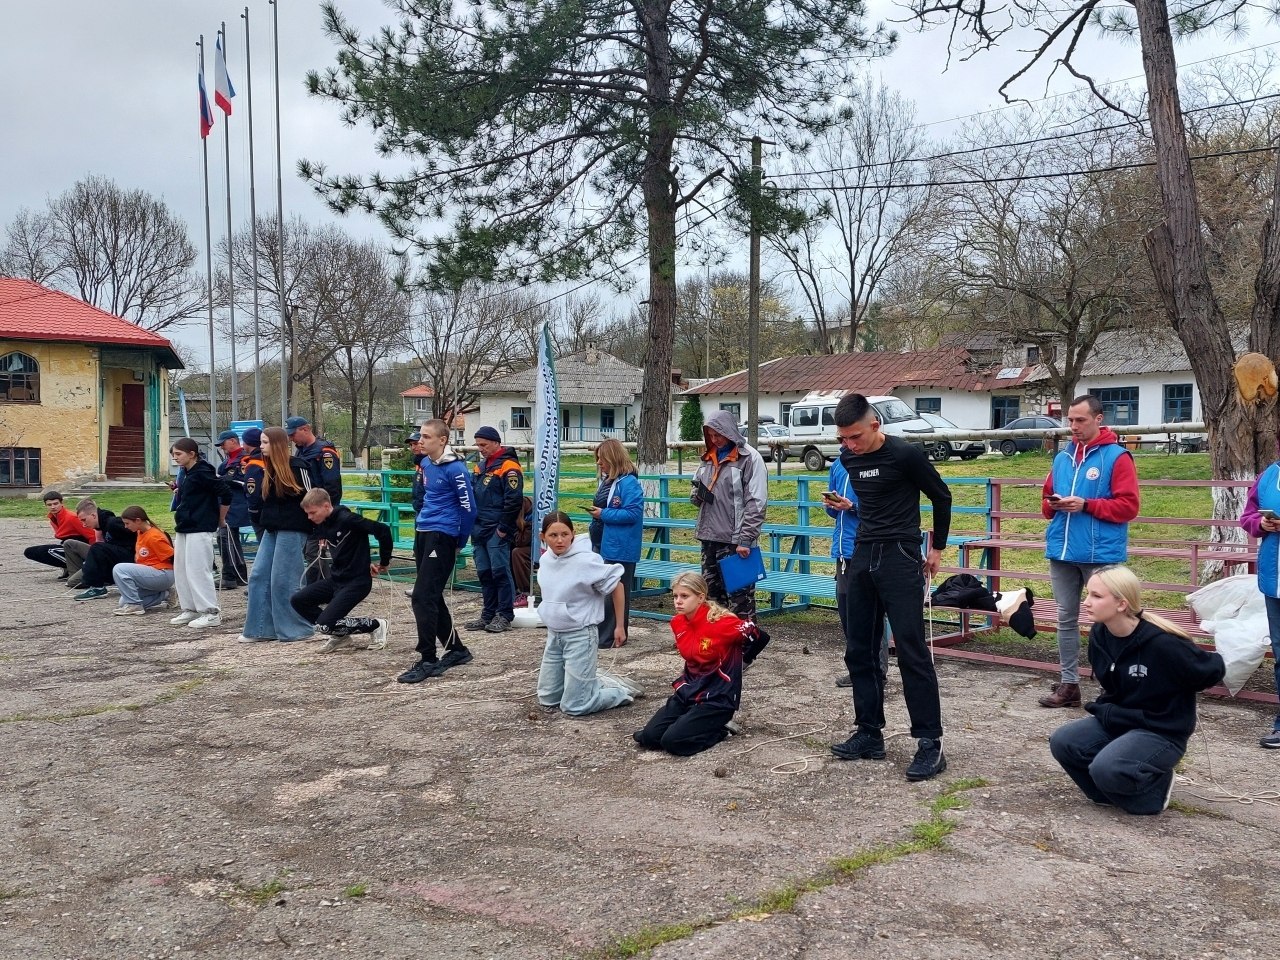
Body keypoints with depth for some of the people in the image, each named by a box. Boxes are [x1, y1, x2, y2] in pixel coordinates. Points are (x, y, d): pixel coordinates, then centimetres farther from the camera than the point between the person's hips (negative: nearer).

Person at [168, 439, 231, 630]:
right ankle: (189, 609, 21)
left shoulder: (202, 473, -15)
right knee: (181, 571, 12)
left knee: (197, 571, -8)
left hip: (200, 530, -10)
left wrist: (220, 519, -9)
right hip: (184, 528, 10)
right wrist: (178, 492, 8)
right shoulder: (186, 473, 13)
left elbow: (226, 493, -18)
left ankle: (211, 612, -2)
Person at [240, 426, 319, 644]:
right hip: (271, 530, 9)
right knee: (258, 576, 6)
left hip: (291, 530, -9)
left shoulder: (297, 468, -11)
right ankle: (260, 629, 12)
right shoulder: (268, 471, 13)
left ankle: (296, 630, 6)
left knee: (283, 580, -6)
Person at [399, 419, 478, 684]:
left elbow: (468, 508, -12)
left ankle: (428, 661, -4)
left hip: (441, 536, -9)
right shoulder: (426, 464, 9)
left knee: (423, 597, -11)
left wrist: (459, 543, -1)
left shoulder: (455, 469, -16)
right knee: (432, 597, 14)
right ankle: (457, 650, 26)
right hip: (425, 532, 9)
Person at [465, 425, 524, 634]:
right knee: (484, 573, 11)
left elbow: (514, 500, -17)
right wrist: (473, 524, 15)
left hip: (497, 531, -9)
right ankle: (488, 614, 19)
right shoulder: (481, 466, 16)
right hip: (480, 529, 9)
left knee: (500, 571, -5)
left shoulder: (508, 466, -11)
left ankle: (505, 615, 2)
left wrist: (503, 528, -16)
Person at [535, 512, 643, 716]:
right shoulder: (546, 558, -1)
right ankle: (590, 681, 34)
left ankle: (622, 690, 16)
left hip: (580, 636, -7)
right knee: (547, 699, 15)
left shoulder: (586, 561, -22)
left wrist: (620, 626, -10)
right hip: (554, 635, 7)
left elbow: (616, 586, -15)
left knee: (574, 707, -5)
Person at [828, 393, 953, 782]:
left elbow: (941, 497, -1)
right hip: (862, 557, 7)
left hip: (900, 559, -7)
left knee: (911, 650, -8)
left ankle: (930, 743, -2)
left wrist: (936, 548, 6)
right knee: (859, 650, 9)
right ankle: (869, 734, 18)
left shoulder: (905, 455, -13)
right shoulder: (848, 458, 5)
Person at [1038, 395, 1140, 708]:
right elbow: (1047, 500, 21)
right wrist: (1052, 504, -2)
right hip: (1062, 552, 6)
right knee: (1066, 619, 11)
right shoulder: (1062, 457, 14)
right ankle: (1068, 683, 19)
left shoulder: (1117, 457, -5)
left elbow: (1128, 506, -10)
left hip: (1101, 554, -6)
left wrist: (1086, 505, -16)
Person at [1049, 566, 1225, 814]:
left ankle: (1154, 789, 3)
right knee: (1062, 742, -14)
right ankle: (1117, 791, 6)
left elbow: (1213, 670, -9)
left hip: (1162, 732, -7)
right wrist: (1105, 709, 4)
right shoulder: (1099, 635, -4)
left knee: (1106, 768, -29)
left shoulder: (1162, 643, -26)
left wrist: (1176, 693, 5)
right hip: (1117, 721, 7)